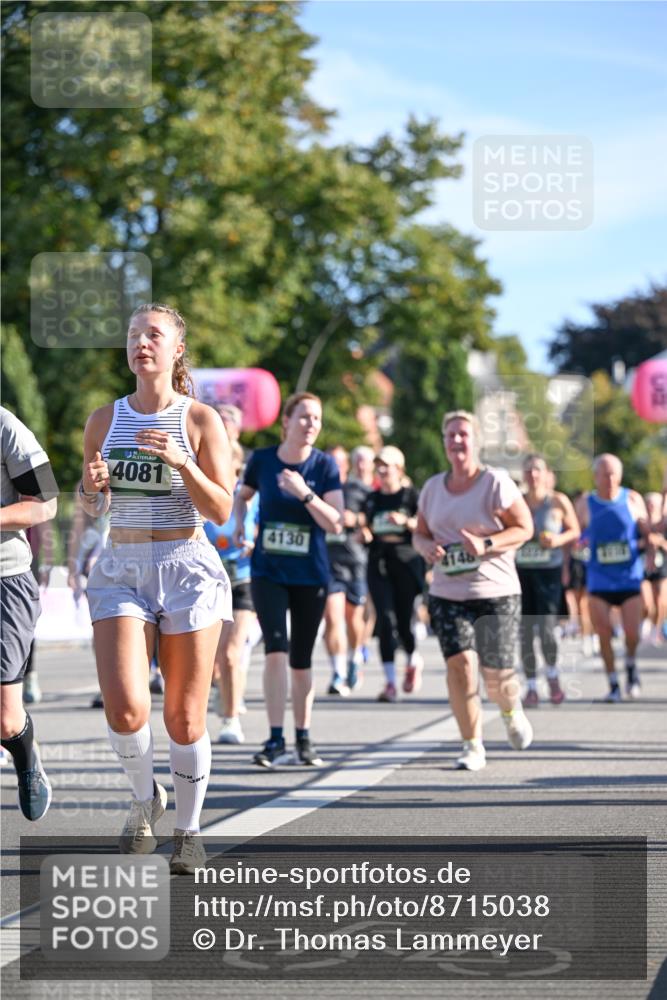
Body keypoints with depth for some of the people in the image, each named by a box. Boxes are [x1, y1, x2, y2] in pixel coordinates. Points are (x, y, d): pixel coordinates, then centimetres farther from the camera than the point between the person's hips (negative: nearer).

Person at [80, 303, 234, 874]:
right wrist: (94, 486, -6)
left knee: (184, 718, 2)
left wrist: (180, 461, -19)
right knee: (125, 709, -16)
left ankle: (188, 831, 21)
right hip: (122, 569, 2)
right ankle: (145, 798, 13)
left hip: (187, 568, -2)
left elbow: (221, 511, -5)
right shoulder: (105, 420, 7)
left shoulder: (201, 420, -2)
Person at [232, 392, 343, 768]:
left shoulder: (325, 465, -5)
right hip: (268, 571, 0)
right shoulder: (262, 459, -2)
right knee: (276, 649, -16)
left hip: (311, 575, 0)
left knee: (301, 660, 8)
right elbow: (243, 496, 19)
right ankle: (277, 741, -15)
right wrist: (240, 523, 2)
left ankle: (304, 740, 22)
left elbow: (336, 523, -12)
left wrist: (305, 494, -24)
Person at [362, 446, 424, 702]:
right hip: (378, 563, 3)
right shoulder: (372, 499, 14)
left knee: (404, 621, -1)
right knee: (385, 620, -9)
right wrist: (363, 534, 0)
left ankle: (414, 661, 32)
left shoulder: (411, 495, 1)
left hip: (406, 561, -3)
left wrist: (406, 521, -21)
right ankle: (390, 681, -9)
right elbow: (366, 530, 22)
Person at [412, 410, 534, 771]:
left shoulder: (496, 482, -5)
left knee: (497, 675, -3)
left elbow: (525, 527, -5)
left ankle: (511, 711, 34)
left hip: (496, 592, -3)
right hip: (447, 593, 3)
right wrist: (426, 546, -5)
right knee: (459, 662, -14)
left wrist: (486, 544, -19)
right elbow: (419, 533, 19)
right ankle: (473, 746, -4)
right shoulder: (433, 487, 10)